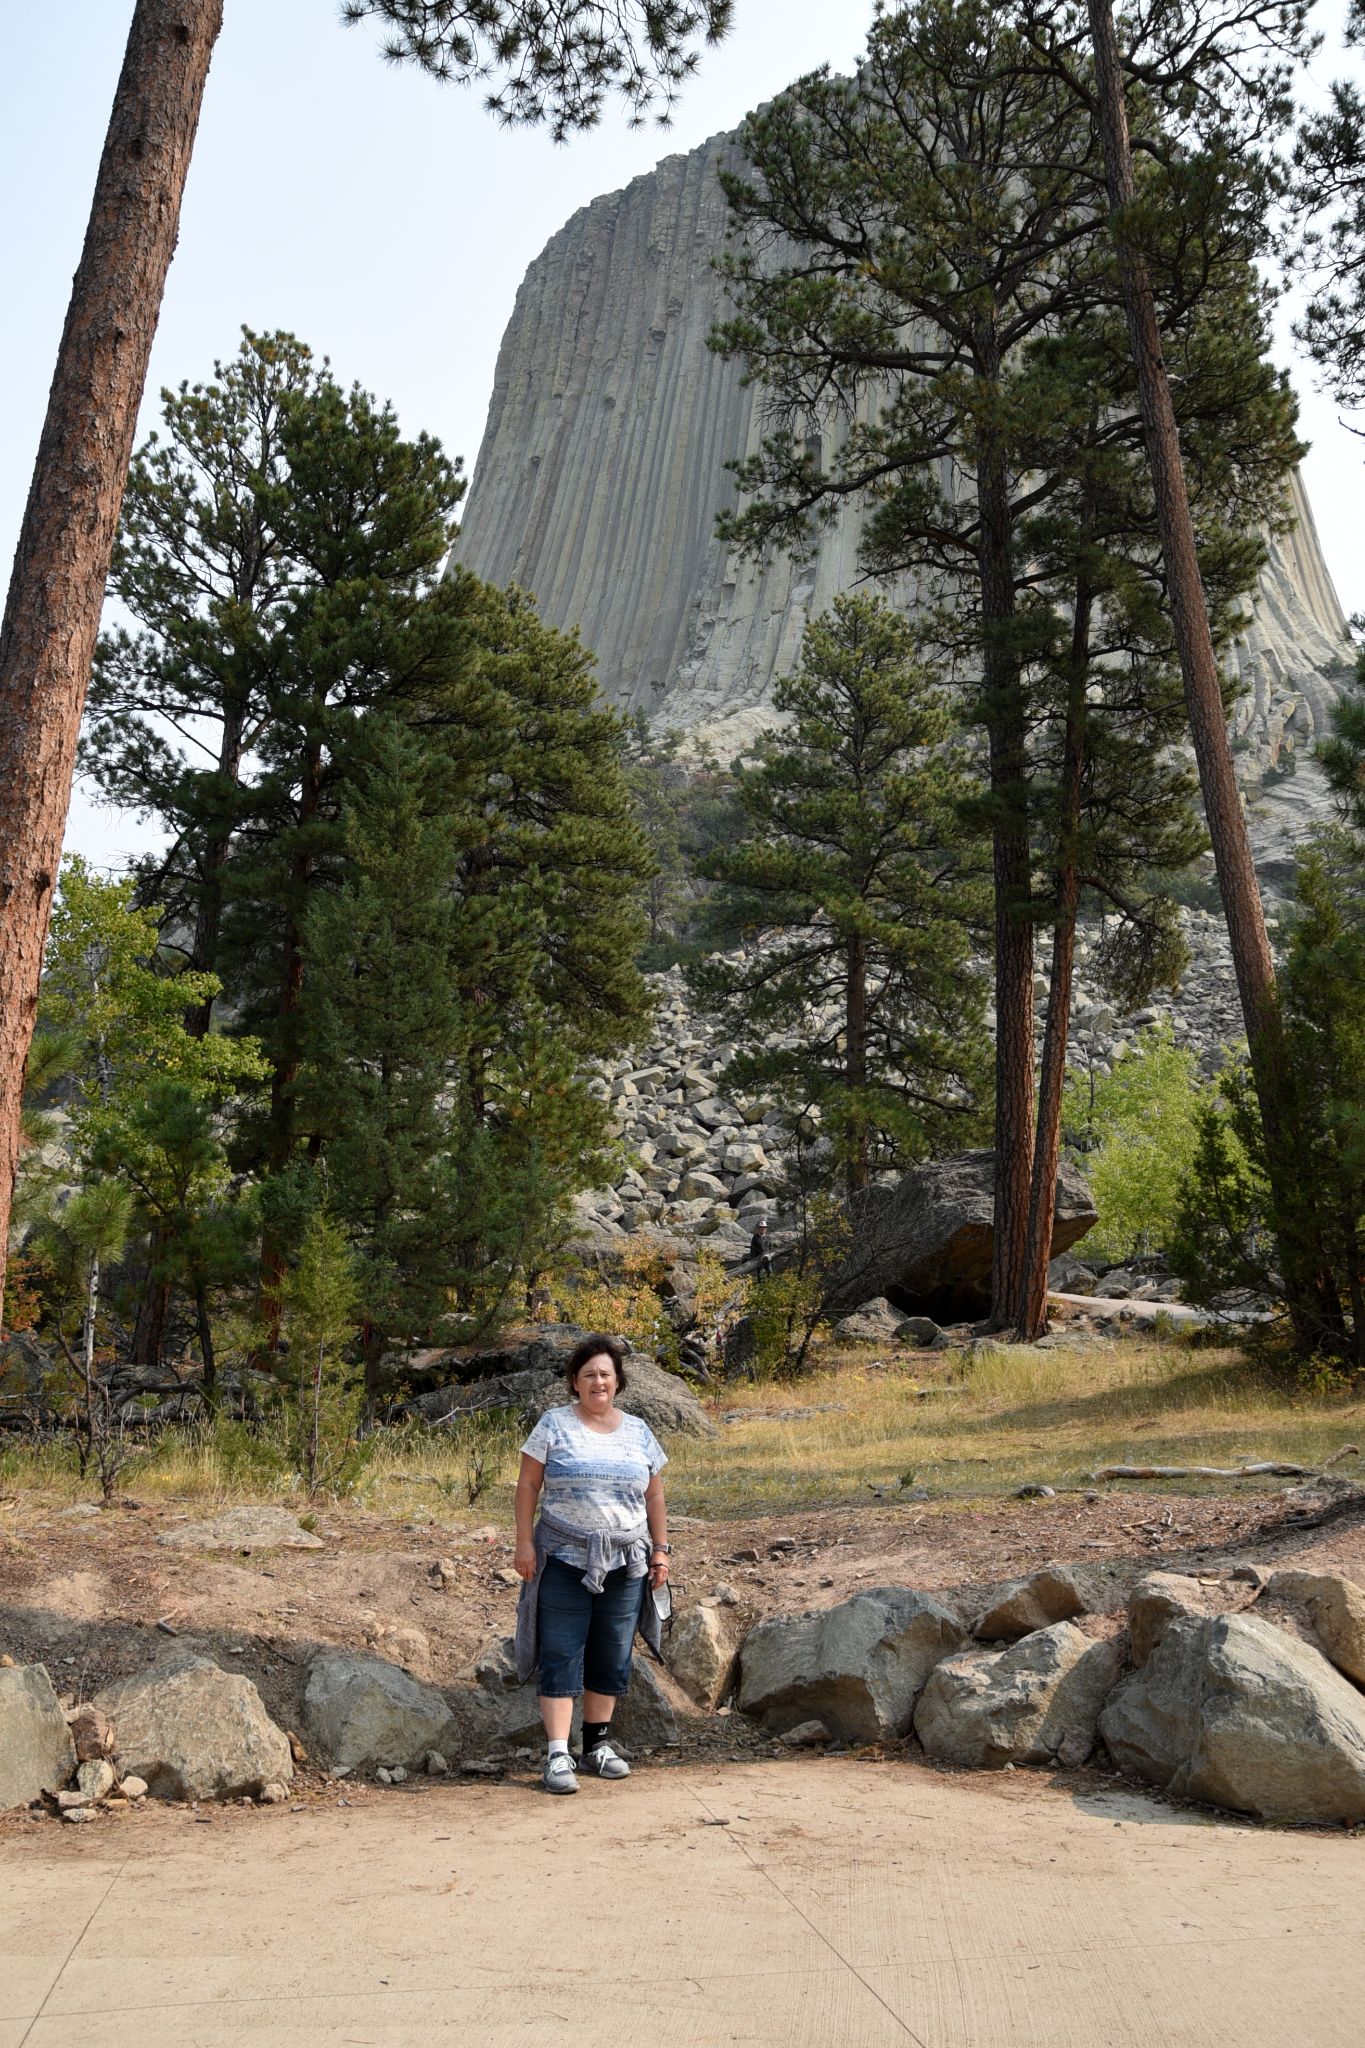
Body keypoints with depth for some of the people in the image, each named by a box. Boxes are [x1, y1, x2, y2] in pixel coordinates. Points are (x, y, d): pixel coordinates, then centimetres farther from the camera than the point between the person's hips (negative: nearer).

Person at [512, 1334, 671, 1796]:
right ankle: (557, 1756, 0)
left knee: (612, 1658, 10)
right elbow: (527, 1485, -2)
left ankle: (597, 1746, 24)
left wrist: (661, 1550, 9)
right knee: (561, 1656, -4)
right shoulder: (554, 1424, -1)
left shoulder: (638, 1431, 10)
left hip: (624, 1566, 4)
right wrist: (524, 1543, -8)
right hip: (564, 1562, -3)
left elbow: (654, 1497, 14)